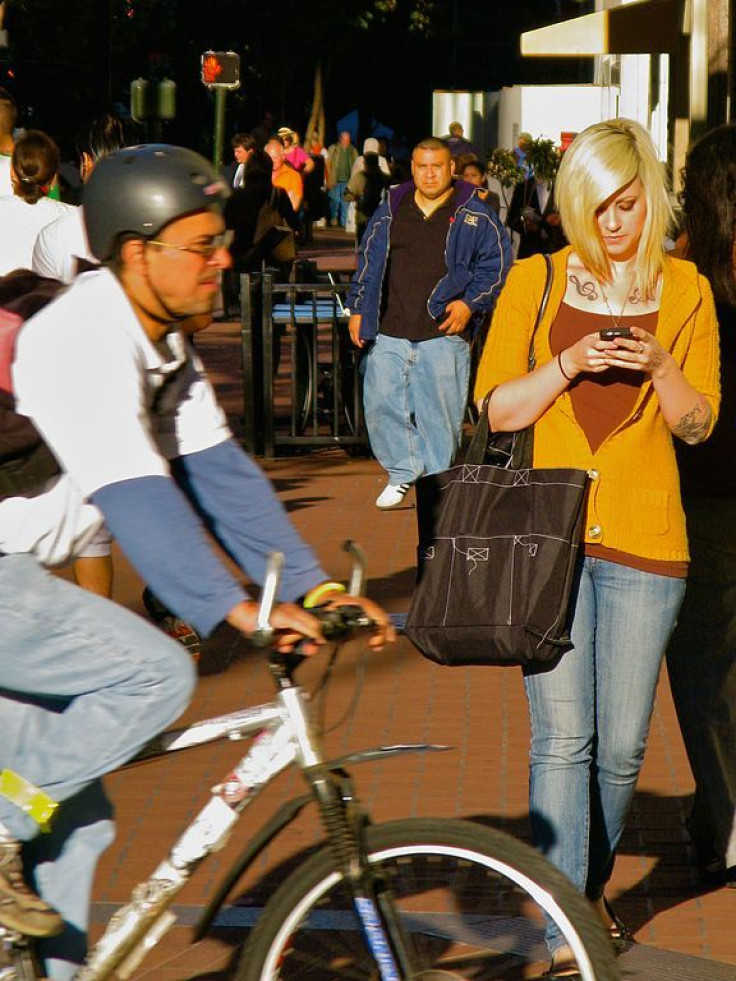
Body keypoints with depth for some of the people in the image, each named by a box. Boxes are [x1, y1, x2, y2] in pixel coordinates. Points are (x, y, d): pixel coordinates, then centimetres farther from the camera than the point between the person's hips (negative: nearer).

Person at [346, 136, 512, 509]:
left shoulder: (474, 216, 3)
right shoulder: (389, 213, 13)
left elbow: (497, 264, 3)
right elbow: (368, 264, 19)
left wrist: (470, 303, -8)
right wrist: (357, 310, 14)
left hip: (442, 335, -3)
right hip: (389, 333, 3)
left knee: (439, 411, -1)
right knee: (382, 404, 1)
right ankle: (403, 472, 19)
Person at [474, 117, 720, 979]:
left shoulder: (684, 291, 8)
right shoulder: (536, 282, 6)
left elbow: (698, 423, 8)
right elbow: (496, 408, 3)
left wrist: (659, 365, -11)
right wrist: (569, 365, -13)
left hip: (643, 539, 1)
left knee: (620, 746, 6)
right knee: (562, 737, -7)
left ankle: (592, 884, 32)